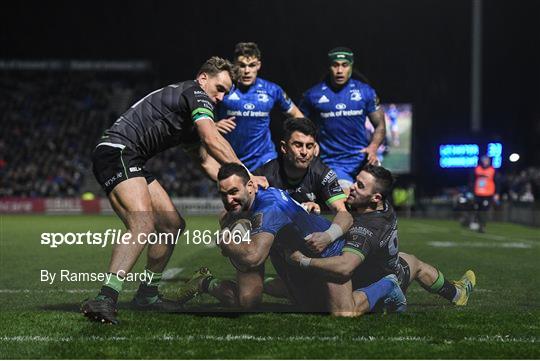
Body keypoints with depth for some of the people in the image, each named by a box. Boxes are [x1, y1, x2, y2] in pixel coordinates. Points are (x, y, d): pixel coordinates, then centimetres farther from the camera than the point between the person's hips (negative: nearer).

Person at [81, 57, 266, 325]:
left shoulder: (192, 121, 27)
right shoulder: (196, 93, -4)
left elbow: (208, 161, 29)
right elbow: (212, 140, -17)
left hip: (130, 162, 11)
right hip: (117, 150, -11)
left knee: (172, 225, 14)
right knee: (143, 225, -28)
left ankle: (147, 295, 23)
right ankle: (104, 300, -40)